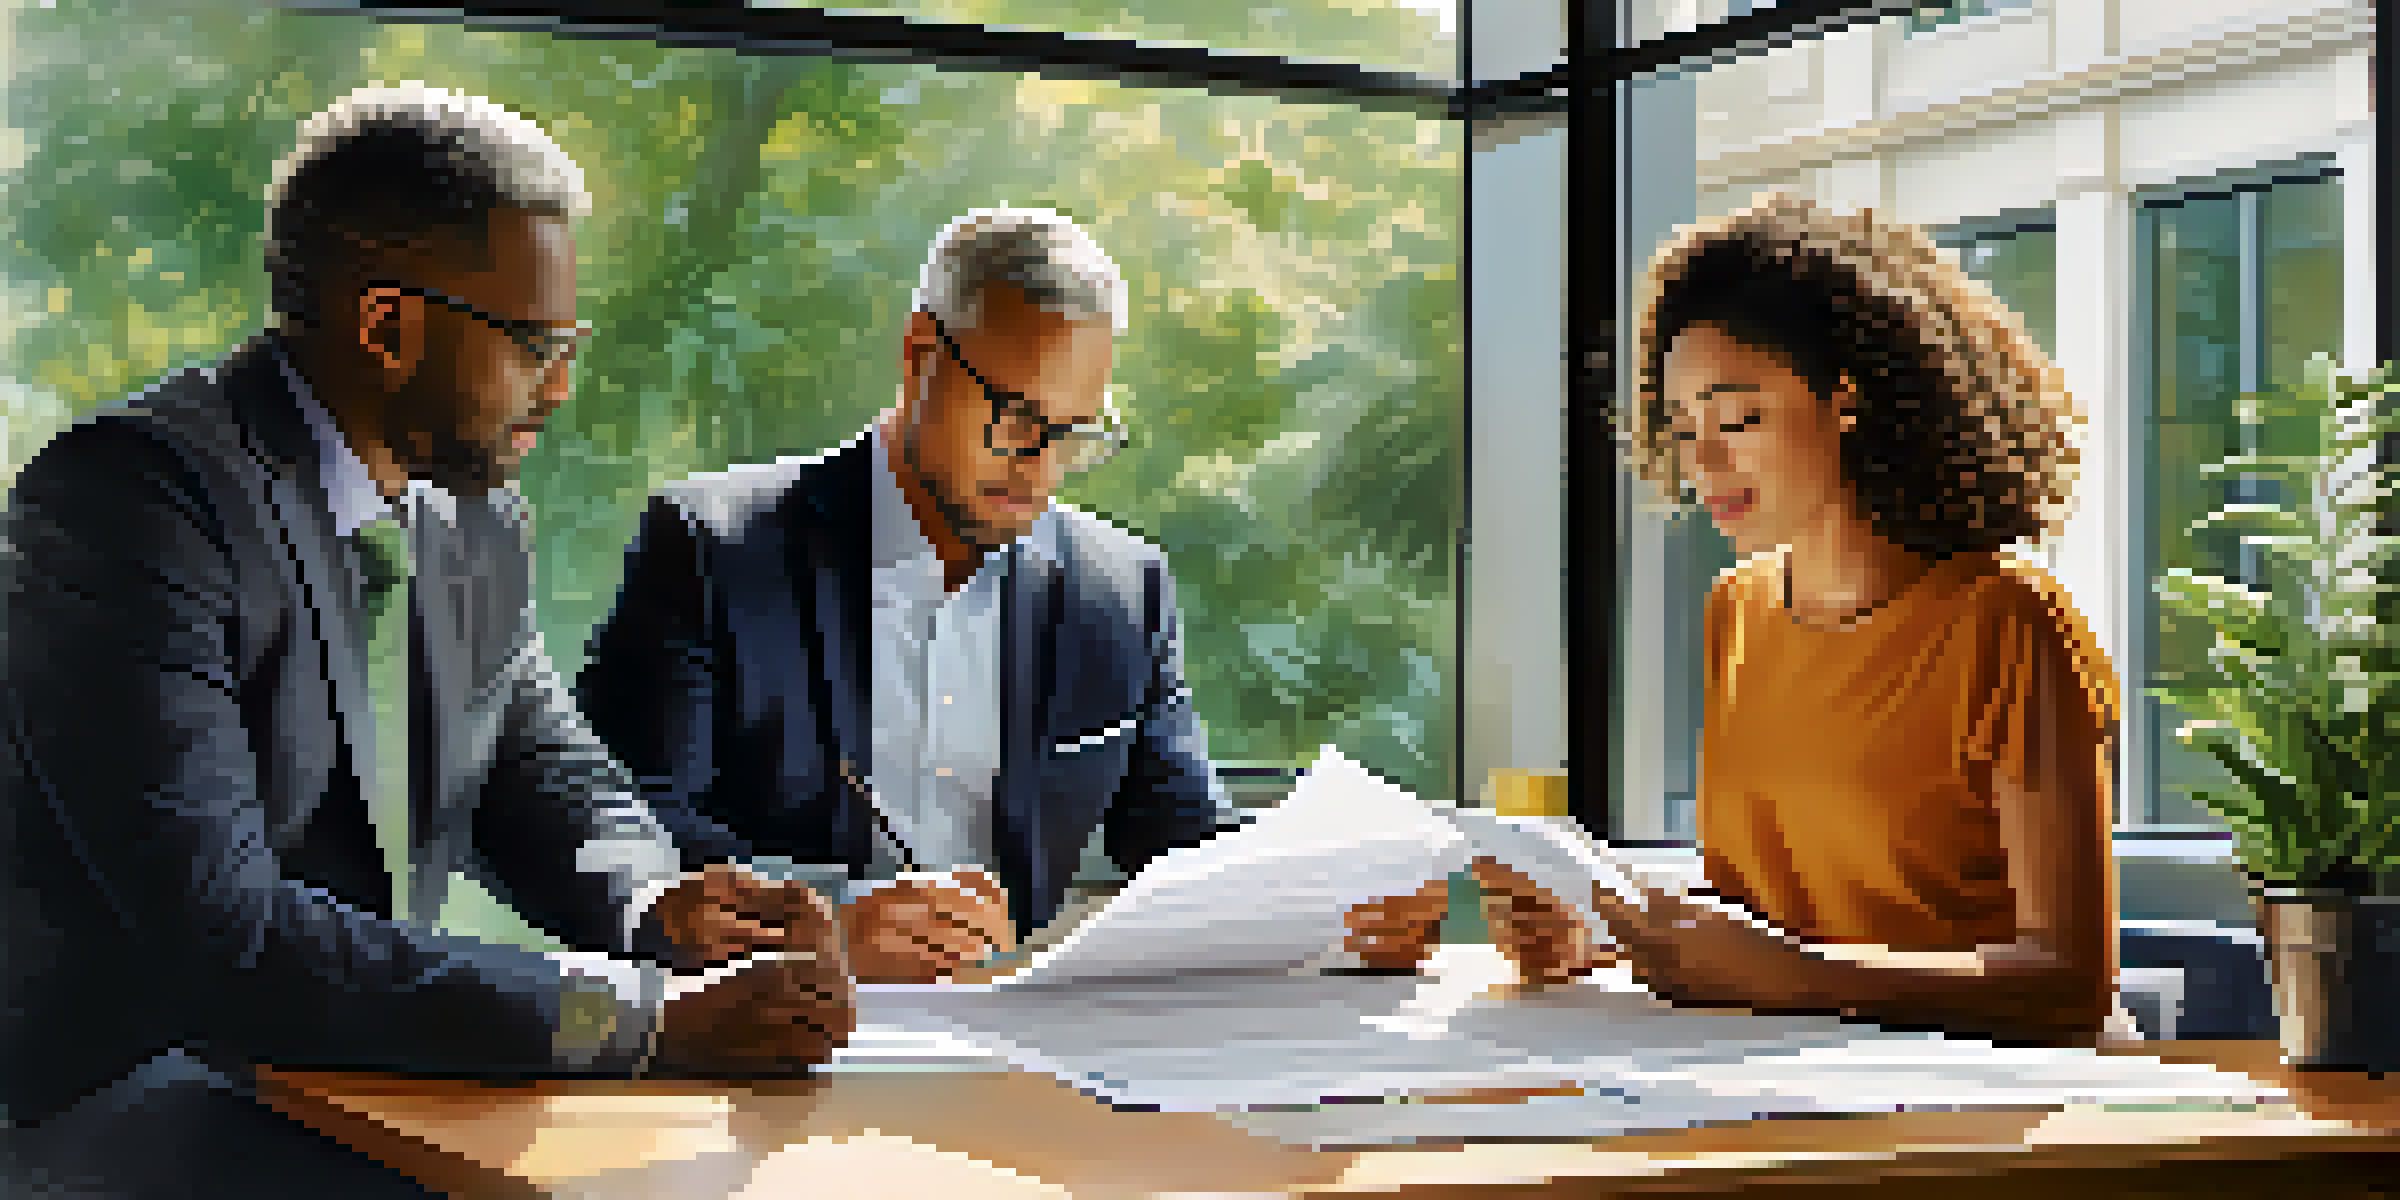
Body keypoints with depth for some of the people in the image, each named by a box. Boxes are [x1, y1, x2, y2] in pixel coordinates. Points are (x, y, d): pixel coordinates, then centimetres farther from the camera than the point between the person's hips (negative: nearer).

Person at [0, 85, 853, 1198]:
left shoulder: (477, 518, 8)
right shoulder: (130, 495, -18)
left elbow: (543, 771, 20)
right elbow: (217, 932, -27)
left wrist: (659, 904, -6)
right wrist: (642, 1015, -28)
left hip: (363, 1067, 7)